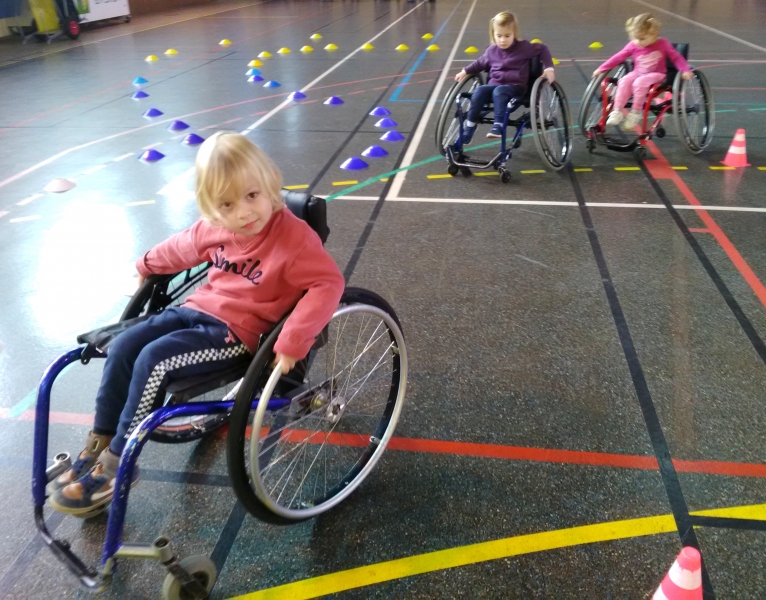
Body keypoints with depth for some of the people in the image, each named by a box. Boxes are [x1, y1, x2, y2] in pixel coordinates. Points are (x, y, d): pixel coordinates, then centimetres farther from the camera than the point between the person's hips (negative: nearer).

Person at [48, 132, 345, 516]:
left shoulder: (293, 235, -21)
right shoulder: (214, 227, 2)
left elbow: (329, 284, -28)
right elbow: (182, 249, 22)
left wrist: (292, 343, -36)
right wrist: (146, 265, 38)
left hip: (237, 332, -7)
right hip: (198, 310, 8)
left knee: (153, 360, -21)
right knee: (123, 347, -4)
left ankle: (118, 464, -5)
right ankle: (99, 444, 10)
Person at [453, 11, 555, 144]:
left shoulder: (523, 47, -3)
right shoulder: (491, 51, 8)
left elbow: (543, 49, 3)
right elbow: (480, 63, 25)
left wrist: (549, 68, -8)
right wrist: (465, 71, 17)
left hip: (515, 87, -4)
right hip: (495, 84, 4)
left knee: (499, 92, -37)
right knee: (479, 92, -25)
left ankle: (498, 125, -40)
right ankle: (468, 128, -18)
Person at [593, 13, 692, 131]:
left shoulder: (662, 44, -5)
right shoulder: (633, 45, 0)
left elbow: (676, 58, 0)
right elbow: (618, 57, 5)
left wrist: (685, 70, -14)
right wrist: (601, 68, 2)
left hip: (656, 74, -3)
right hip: (637, 73, 3)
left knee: (640, 83, -35)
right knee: (624, 81, -29)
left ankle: (636, 113, -24)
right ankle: (617, 111, -24)